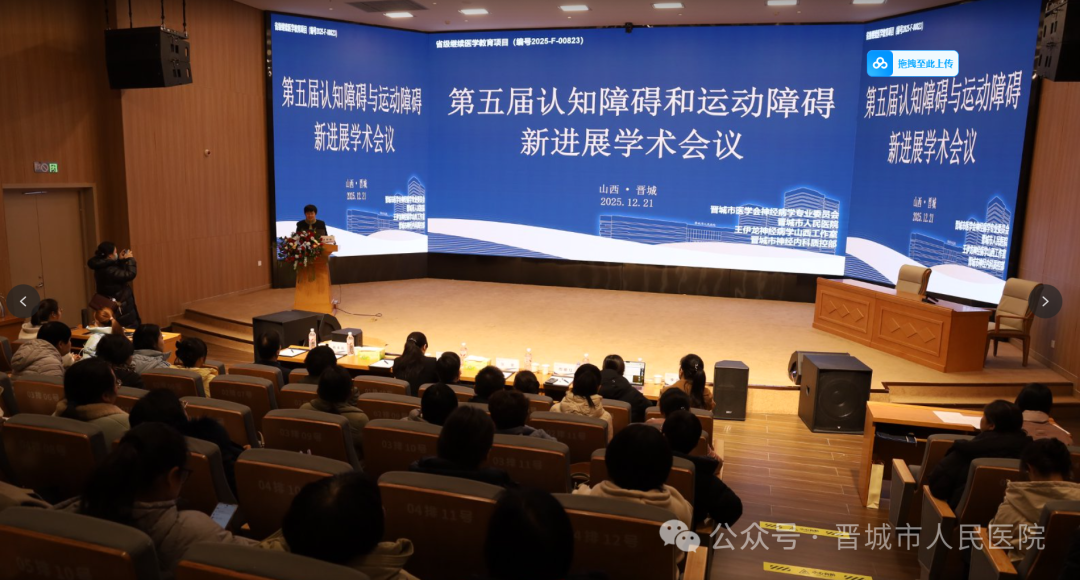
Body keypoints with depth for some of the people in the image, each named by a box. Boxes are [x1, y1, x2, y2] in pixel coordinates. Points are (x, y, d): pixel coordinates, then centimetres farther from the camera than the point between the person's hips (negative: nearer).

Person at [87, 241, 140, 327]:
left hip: (113, 307, 10)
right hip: (122, 309, -10)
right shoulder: (109, 271, -28)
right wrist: (130, 259, -15)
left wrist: (120, 260, 8)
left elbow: (119, 273, 19)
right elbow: (130, 274, -29)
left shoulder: (102, 268, 4)